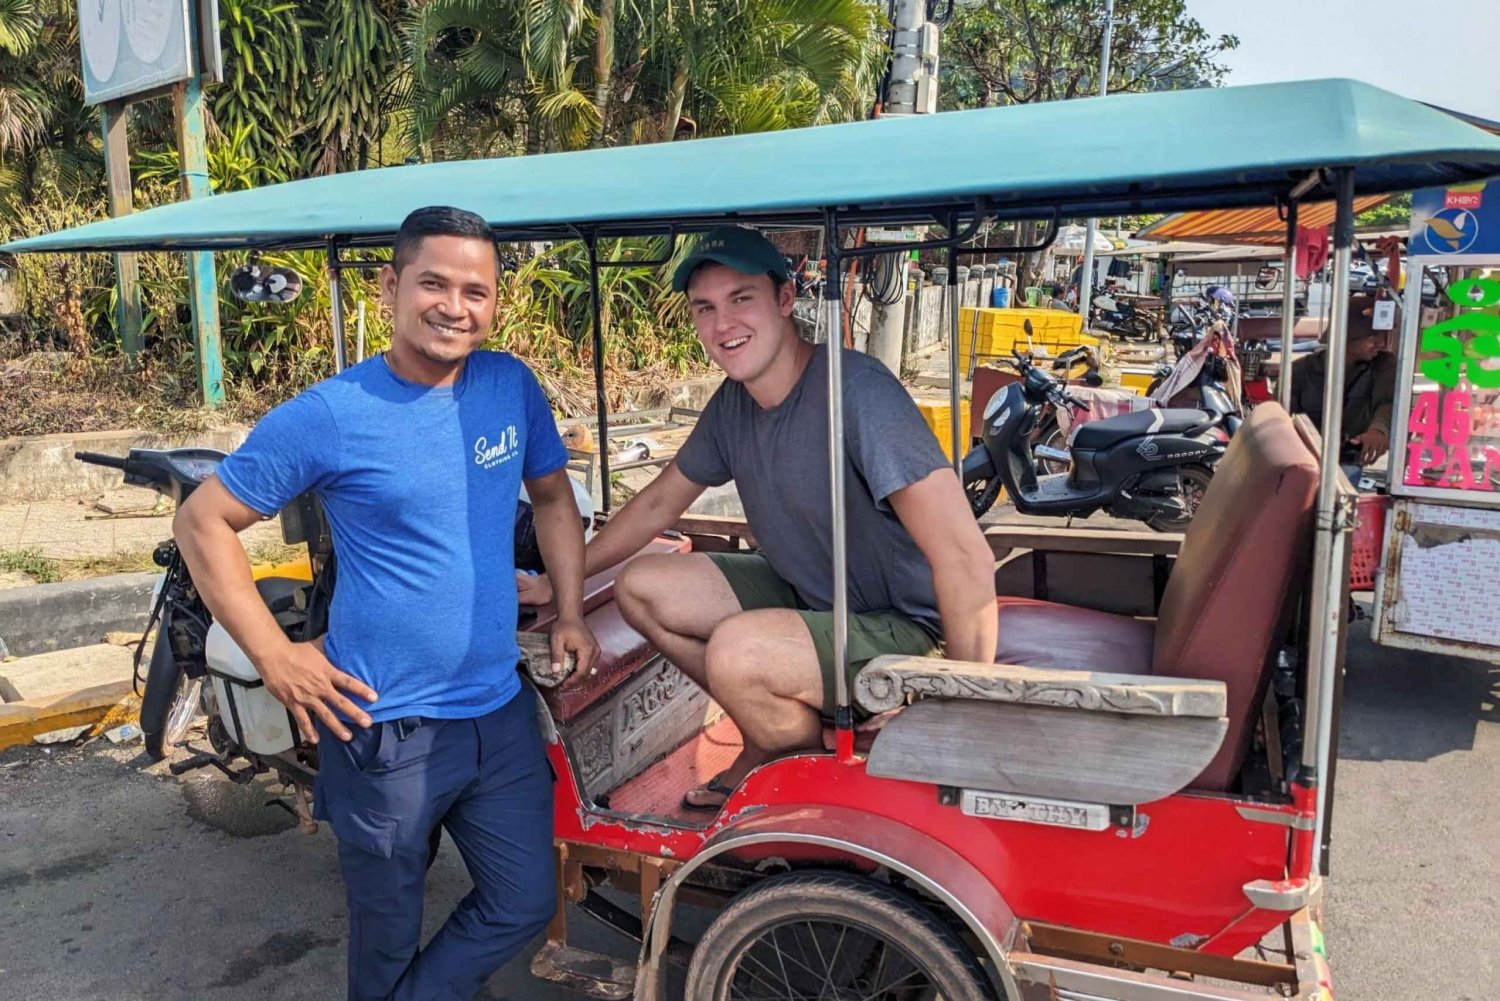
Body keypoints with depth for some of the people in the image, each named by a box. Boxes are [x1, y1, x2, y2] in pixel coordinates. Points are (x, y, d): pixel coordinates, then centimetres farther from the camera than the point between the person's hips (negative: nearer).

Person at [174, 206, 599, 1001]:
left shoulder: (511, 386, -1)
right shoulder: (328, 416, -13)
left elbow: (552, 496, 14)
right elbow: (202, 522, -5)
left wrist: (570, 614, 5)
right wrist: (274, 656, -10)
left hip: (501, 712, 4)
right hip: (383, 724, -4)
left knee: (524, 906, 14)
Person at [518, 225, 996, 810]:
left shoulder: (856, 389, -28)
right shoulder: (732, 404, -1)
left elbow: (965, 556, -32)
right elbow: (658, 505, 14)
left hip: (899, 628, -8)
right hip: (805, 594, 8)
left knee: (736, 649, -32)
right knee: (639, 587, 4)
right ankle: (769, 741, 12)